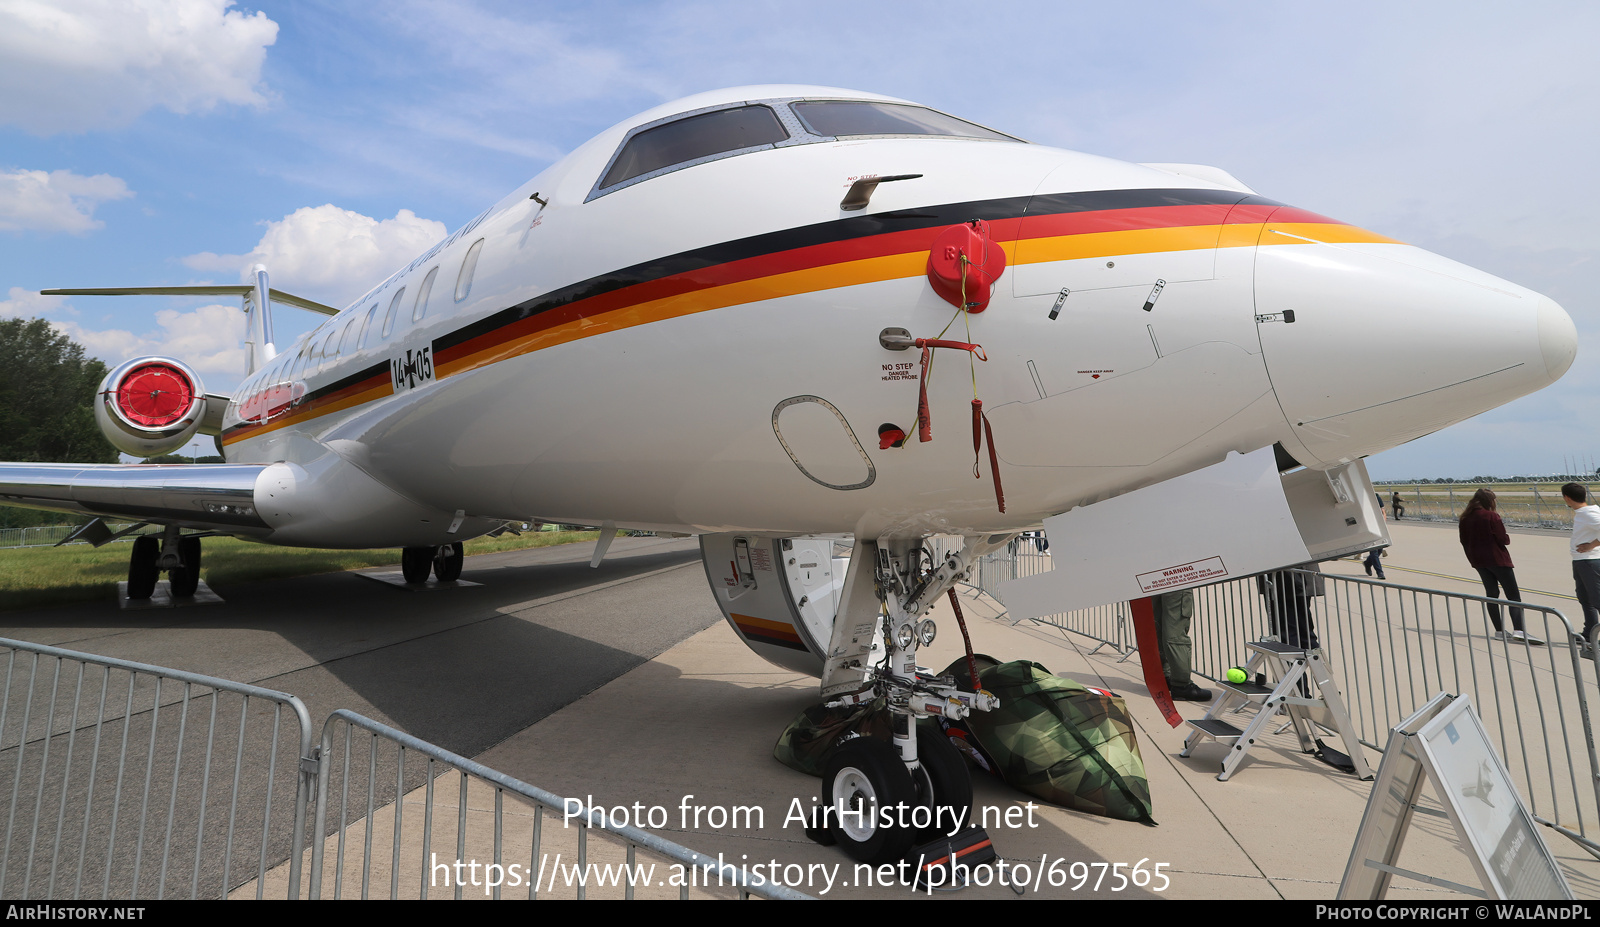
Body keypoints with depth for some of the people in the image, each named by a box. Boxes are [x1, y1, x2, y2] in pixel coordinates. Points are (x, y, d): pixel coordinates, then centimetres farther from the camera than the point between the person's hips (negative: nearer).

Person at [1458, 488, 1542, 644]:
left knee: (1491, 593, 13)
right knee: (1513, 595, -3)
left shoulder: (1465, 518, 4)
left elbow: (1464, 541, 8)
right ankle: (1518, 630, -16)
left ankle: (1499, 630, 14)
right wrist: (1507, 537, 9)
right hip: (1497, 559, -6)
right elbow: (1503, 539, -14)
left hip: (1479, 561, 6)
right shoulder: (1492, 516, -13)